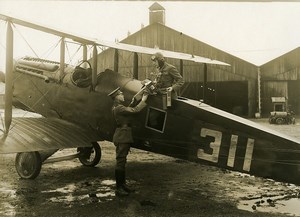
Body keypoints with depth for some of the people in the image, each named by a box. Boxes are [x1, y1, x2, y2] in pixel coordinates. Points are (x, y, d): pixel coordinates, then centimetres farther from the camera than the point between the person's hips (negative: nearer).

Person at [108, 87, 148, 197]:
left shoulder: (116, 107, 14)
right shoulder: (119, 108, -17)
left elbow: (129, 109, 16)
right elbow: (135, 110, -20)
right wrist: (143, 100, -9)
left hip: (123, 136, 11)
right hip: (122, 136, -11)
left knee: (122, 161, 15)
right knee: (120, 161, -6)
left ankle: (122, 184, 25)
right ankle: (118, 188, -2)